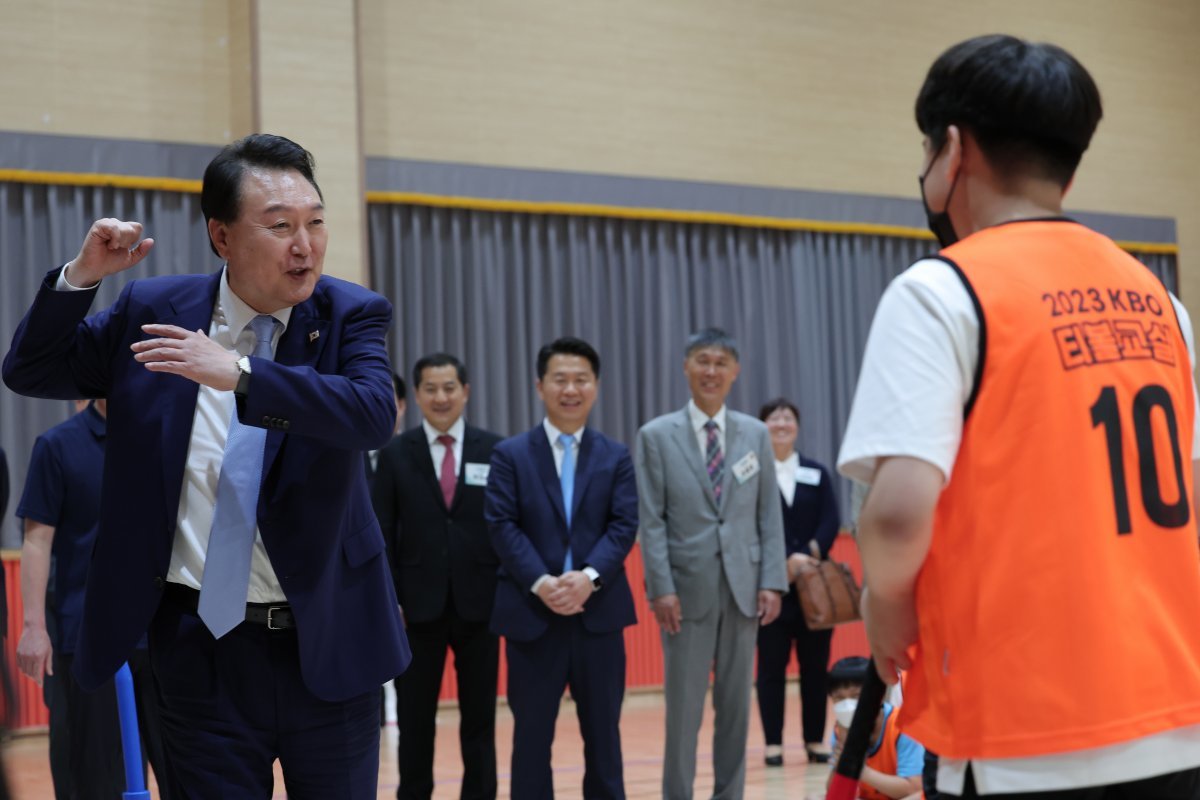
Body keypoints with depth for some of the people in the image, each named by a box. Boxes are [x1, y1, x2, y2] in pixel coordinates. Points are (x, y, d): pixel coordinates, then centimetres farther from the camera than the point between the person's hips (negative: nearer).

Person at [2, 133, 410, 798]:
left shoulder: (348, 316, -4)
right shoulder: (151, 311, 1)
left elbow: (375, 414, -23)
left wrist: (239, 373, -33)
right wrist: (81, 275, -8)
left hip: (327, 645, 0)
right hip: (202, 649, 1)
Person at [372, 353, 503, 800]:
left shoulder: (494, 451, 3)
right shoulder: (395, 453, 3)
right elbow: (382, 534, 2)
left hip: (478, 604, 0)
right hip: (419, 605, 0)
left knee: (480, 717, 8)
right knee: (415, 719, 7)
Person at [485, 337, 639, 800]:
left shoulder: (616, 457, 9)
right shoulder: (510, 455, 4)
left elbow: (624, 526, -1)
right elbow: (502, 527, -5)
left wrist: (589, 576, -18)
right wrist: (541, 583, -18)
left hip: (599, 612, 2)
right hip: (531, 614, -1)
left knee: (603, 732, 9)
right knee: (531, 734, 4)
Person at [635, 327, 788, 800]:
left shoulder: (756, 434, 9)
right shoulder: (656, 436, 0)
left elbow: (770, 515, 7)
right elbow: (651, 521, -4)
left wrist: (772, 581, -1)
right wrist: (661, 588, -11)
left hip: (743, 586, 3)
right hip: (687, 587, -3)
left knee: (736, 704, 8)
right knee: (683, 707, 0)